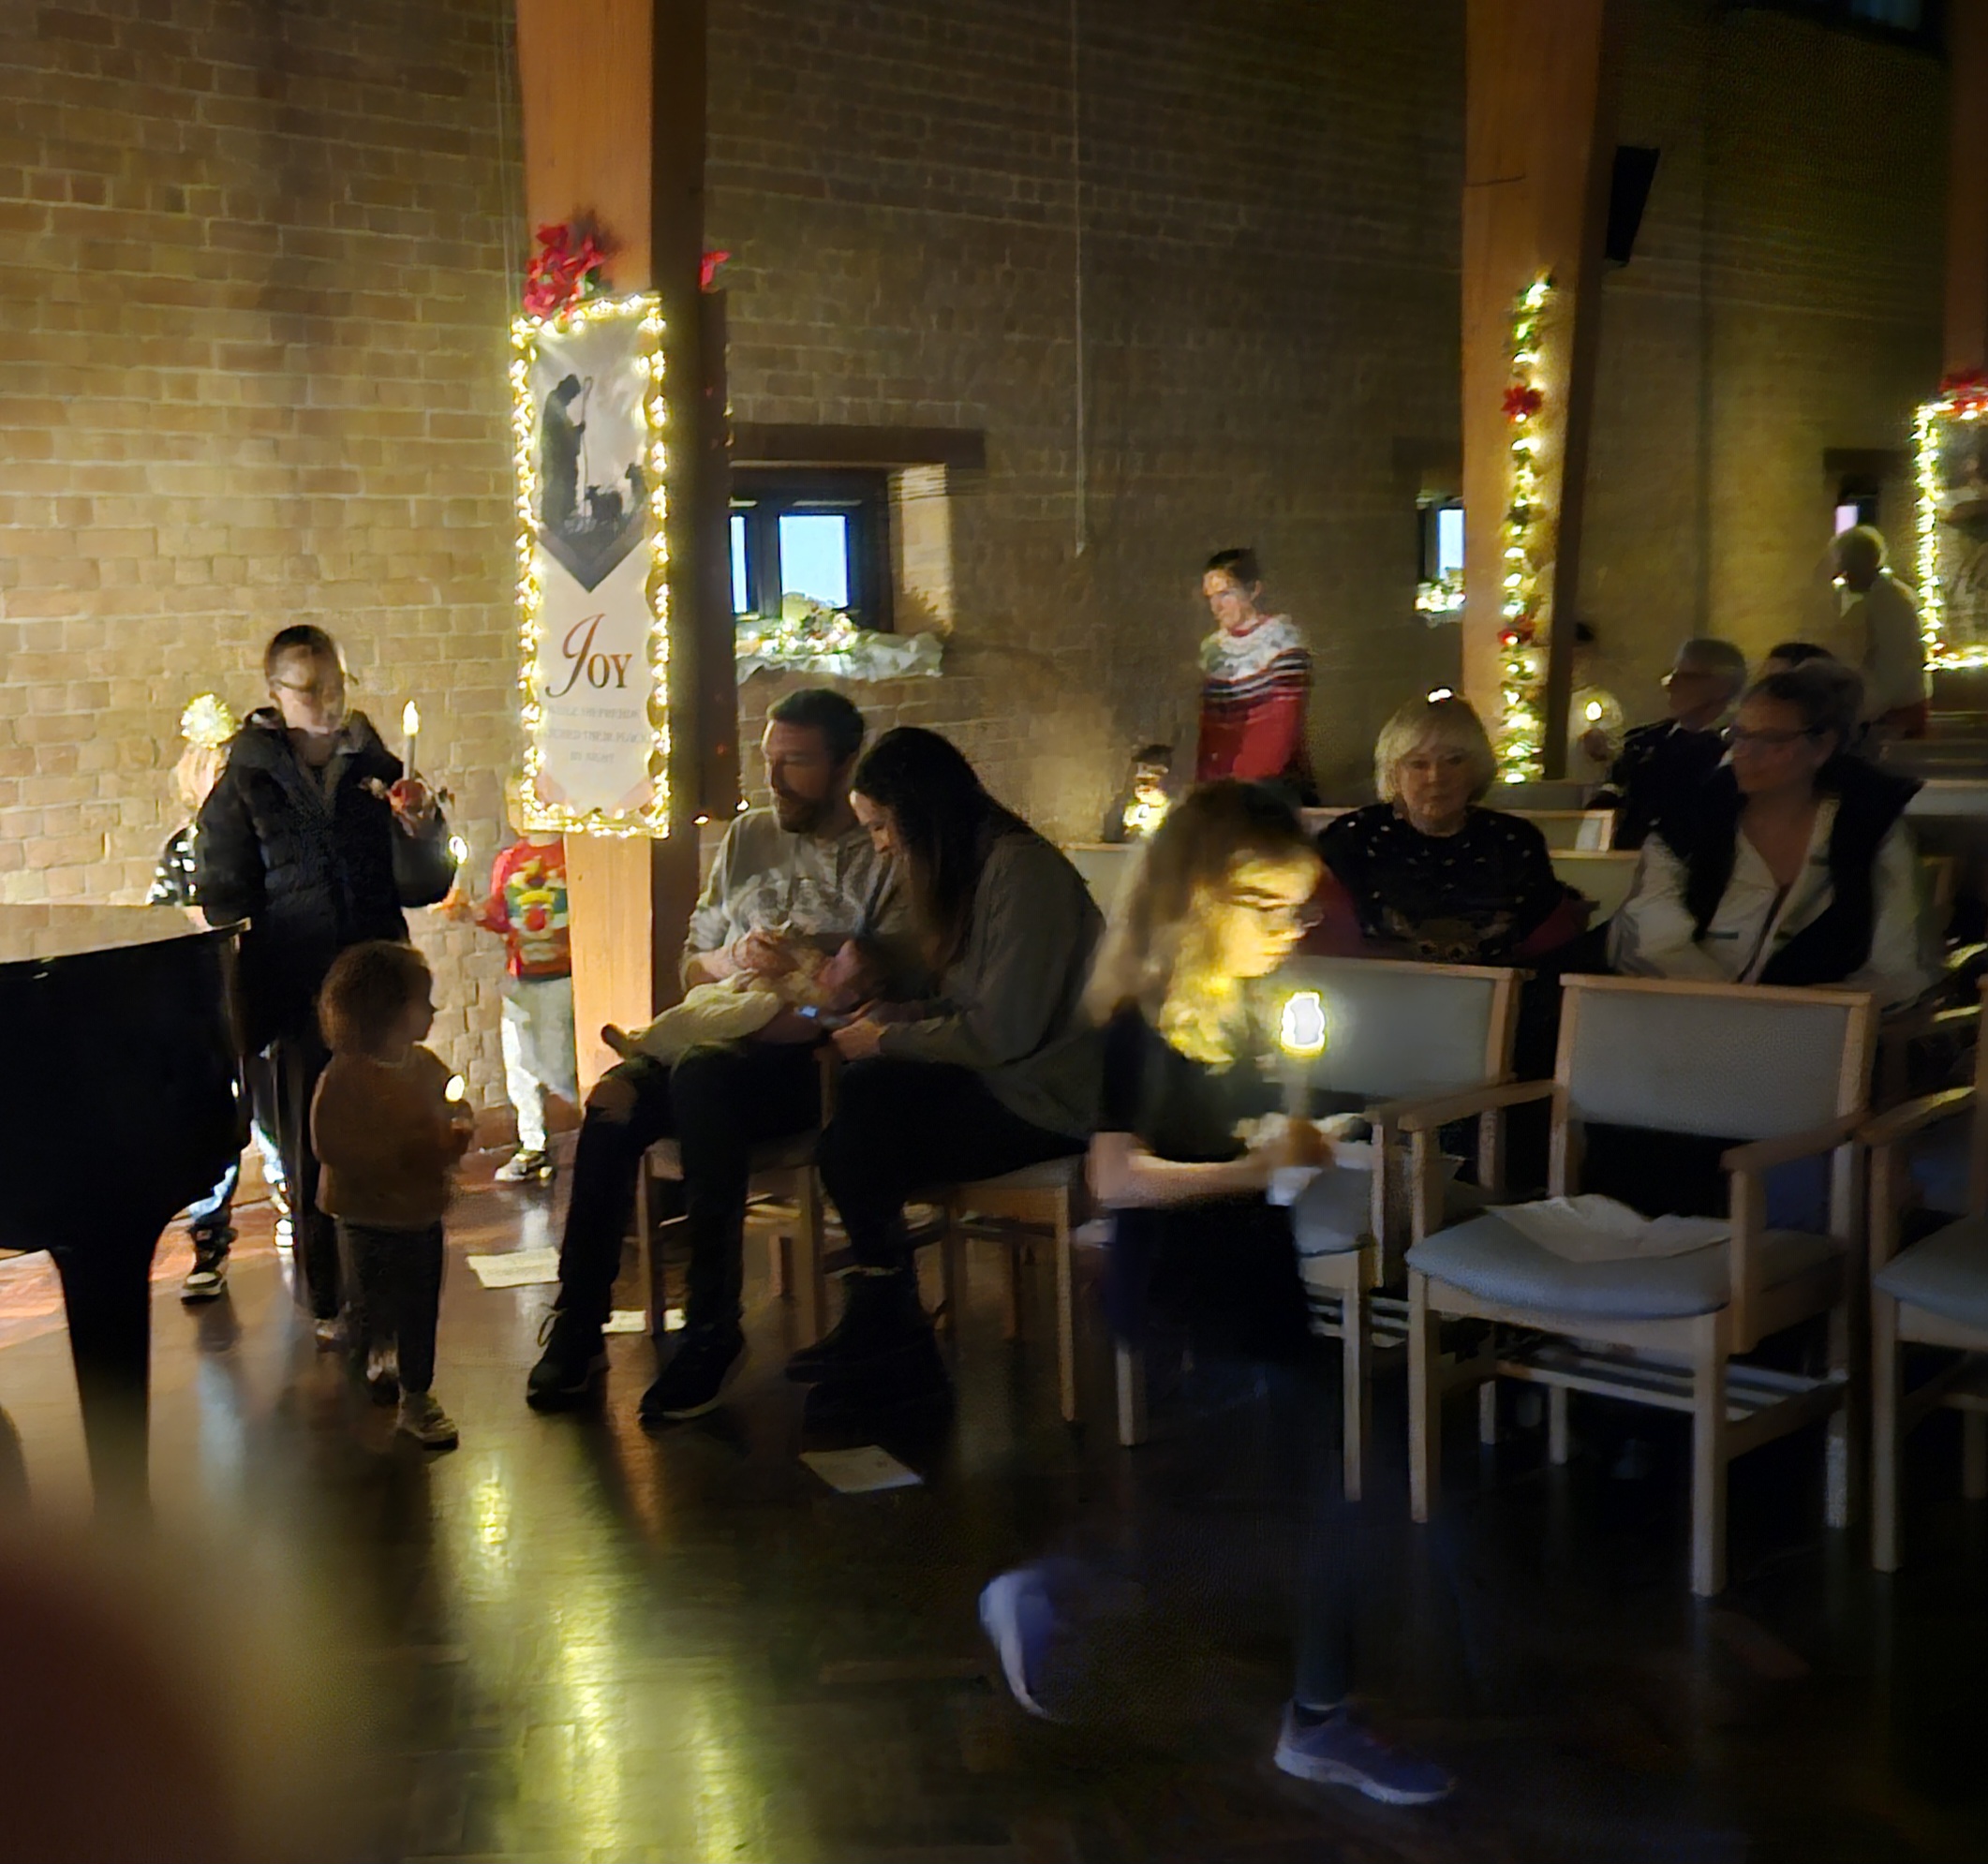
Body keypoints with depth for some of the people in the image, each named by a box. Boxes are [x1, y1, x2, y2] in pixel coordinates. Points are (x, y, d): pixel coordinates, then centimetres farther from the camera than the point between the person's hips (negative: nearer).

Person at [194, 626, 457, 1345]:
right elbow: (221, 900, 0)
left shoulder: (377, 770, 5)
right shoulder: (247, 785, -1)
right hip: (300, 995, -2)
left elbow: (424, 886, 5)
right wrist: (242, 1005, -6)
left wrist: (420, 829, -14)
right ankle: (328, 1303, 19)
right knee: (314, 1151, 6)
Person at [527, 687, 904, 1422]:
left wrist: (803, 964, -20)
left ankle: (712, 1329, -27)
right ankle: (577, 1327, -17)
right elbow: (693, 963, 20)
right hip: (725, 1035, 5)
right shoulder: (748, 836, 20)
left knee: (701, 1077, -35)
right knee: (615, 1098, -25)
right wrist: (735, 957, -2)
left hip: (818, 1056, -5)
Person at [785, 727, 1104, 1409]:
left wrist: (887, 1040, -10)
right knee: (855, 1099, -11)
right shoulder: (971, 869, 14)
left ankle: (888, 1341, 5)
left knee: (853, 1145, -16)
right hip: (999, 1081, 9)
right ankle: (882, 1331, -3)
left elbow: (1000, 1033, -21)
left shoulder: (1022, 871, -17)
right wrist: (884, 1014, 1)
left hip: (1046, 1101, -9)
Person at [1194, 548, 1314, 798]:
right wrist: (1202, 787, 1)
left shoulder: (1281, 634, -3)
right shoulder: (1211, 646, 10)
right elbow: (1210, 728, 12)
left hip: (1278, 783, -4)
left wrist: (1247, 778, -19)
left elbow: (1284, 721, -11)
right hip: (1223, 788, 4)